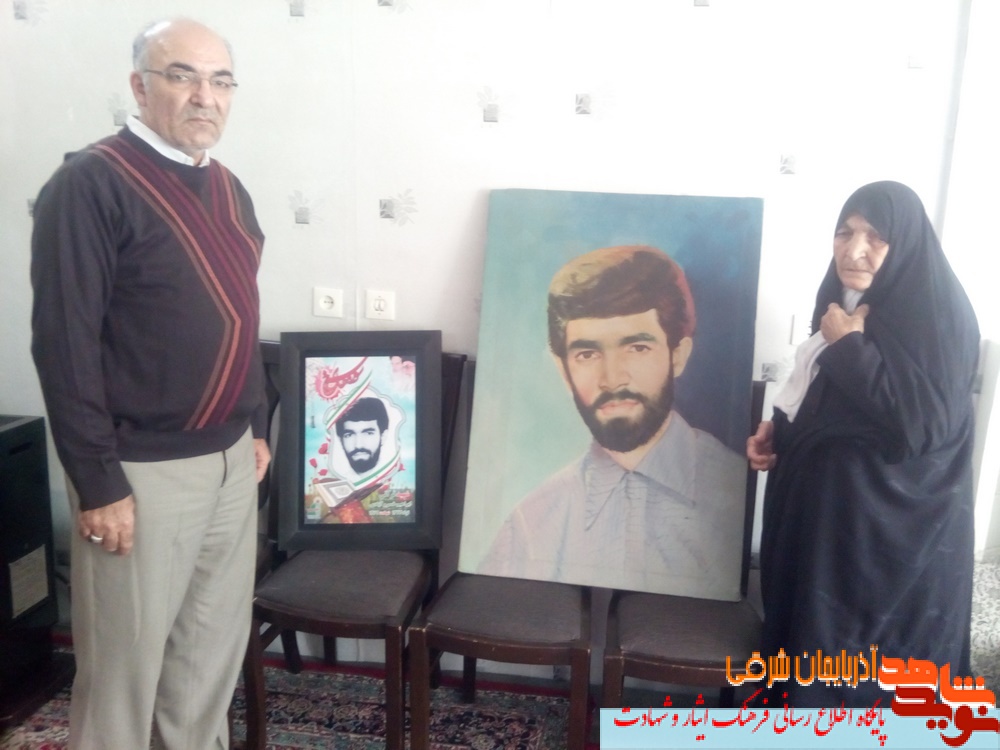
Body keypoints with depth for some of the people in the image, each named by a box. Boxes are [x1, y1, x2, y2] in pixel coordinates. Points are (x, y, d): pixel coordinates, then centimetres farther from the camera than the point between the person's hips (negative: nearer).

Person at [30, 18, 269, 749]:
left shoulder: (227, 188, 10)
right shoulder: (91, 184, -13)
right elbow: (65, 345, -16)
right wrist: (99, 483, -17)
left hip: (230, 458, 7)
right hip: (145, 469, -7)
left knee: (217, 642, 19)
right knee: (126, 657, 9)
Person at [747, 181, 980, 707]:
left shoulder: (938, 313, -18)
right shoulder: (847, 303, 6)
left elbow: (924, 423, -27)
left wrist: (847, 347, -22)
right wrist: (776, 430, -1)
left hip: (893, 523, -8)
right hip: (830, 503, 8)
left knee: (869, 653, 5)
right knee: (813, 628, 19)